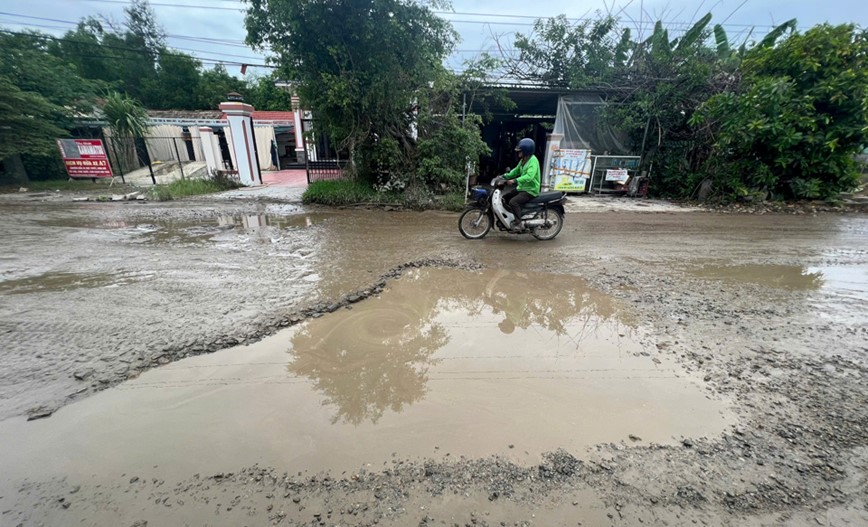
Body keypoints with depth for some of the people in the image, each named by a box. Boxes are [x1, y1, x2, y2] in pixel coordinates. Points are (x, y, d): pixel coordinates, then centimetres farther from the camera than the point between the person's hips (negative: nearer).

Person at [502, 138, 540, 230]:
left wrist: (515, 181, -42)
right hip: (521, 187, 10)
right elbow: (516, 170, 20)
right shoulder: (523, 160, 10)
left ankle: (519, 223, -19)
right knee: (504, 198, 9)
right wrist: (505, 176, 5)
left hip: (530, 190, -10)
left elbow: (529, 176, -34)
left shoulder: (533, 161, -20)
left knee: (513, 202, -28)